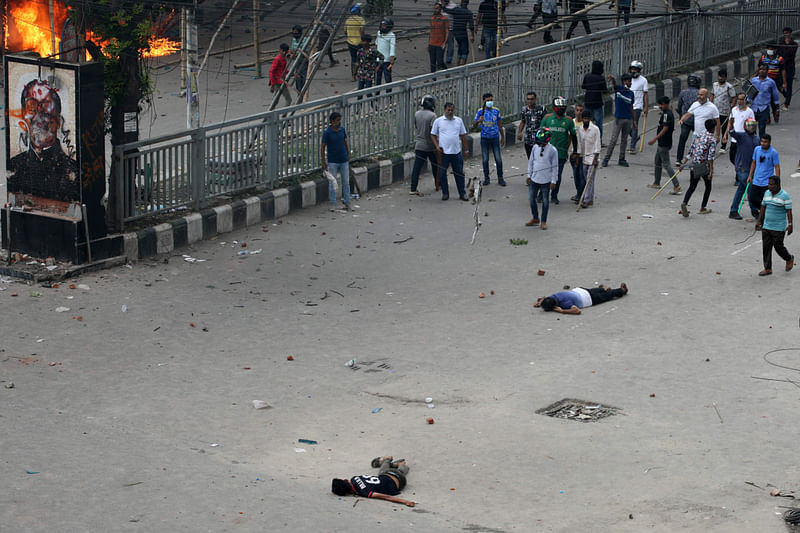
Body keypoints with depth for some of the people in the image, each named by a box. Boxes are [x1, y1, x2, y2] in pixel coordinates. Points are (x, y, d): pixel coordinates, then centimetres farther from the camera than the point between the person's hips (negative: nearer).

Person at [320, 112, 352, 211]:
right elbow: (322, 147, -8)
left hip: (344, 161, 4)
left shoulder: (342, 130, 2)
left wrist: (348, 156, 14)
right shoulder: (327, 133, -11)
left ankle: (347, 202, 16)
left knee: (346, 182, 7)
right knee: (332, 183, 2)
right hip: (332, 162, -4)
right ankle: (333, 204, 10)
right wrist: (323, 163, -11)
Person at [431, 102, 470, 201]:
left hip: (456, 152, 2)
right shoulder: (438, 121, 2)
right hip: (443, 152, -2)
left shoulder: (459, 121, 9)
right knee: (442, 174, 1)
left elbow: (463, 135, 14)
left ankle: (462, 194, 11)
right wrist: (437, 147, -6)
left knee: (459, 174, 5)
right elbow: (433, 135, 6)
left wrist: (465, 149, 11)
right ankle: (445, 193, 12)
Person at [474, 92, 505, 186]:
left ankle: (500, 178, 8)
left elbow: (500, 125, 11)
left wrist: (503, 137, 14)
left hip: (495, 138, 1)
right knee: (485, 159, 5)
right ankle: (486, 178, 16)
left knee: (498, 159, -1)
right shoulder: (480, 111, -2)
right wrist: (479, 121, -24)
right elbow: (474, 124, -2)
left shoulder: (496, 111, 2)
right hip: (484, 138, 0)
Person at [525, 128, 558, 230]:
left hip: (546, 180, -4)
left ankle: (544, 221, 18)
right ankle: (535, 219, 27)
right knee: (531, 199, 10)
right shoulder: (535, 148, -1)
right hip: (534, 179, 4)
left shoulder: (552, 150, -12)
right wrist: (529, 175, 10)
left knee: (545, 201, 6)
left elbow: (555, 167, -7)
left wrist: (553, 181, -8)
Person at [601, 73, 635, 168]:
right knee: (614, 139, -6)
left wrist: (633, 121, 14)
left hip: (628, 120, 5)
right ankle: (606, 159, 0)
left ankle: (622, 159, 18)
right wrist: (612, 78, -50)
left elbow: (631, 107, 14)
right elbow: (614, 84, -26)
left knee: (624, 140, 10)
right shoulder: (618, 89, -4)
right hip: (619, 118, -4)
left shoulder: (631, 93, 8)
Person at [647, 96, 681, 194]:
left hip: (664, 144, -11)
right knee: (657, 162, 22)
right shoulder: (670, 114, 13)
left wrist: (655, 139, -26)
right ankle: (657, 183, 33)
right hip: (662, 143, 11)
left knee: (666, 164, -11)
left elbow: (665, 129, -24)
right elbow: (672, 128, 20)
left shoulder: (666, 114, -17)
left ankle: (677, 185, -16)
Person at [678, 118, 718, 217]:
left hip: (694, 166, 5)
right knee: (708, 186, 16)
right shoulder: (712, 140, -10)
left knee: (692, 186, 8)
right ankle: (702, 208, 19)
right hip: (704, 167, -5)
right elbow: (711, 157, -15)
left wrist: (684, 162, 17)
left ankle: (684, 203, -16)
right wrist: (711, 171, -16)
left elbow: (691, 151, 9)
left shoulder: (698, 136, 7)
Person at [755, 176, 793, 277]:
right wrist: (759, 221, 11)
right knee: (766, 247, 5)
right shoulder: (767, 193, 5)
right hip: (766, 226, 6)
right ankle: (767, 269, 12)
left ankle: (789, 259, 29)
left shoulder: (785, 196, -12)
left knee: (778, 246, 1)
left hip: (779, 228, -6)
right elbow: (763, 208, 12)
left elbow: (789, 211, -12)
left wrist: (790, 225, -16)